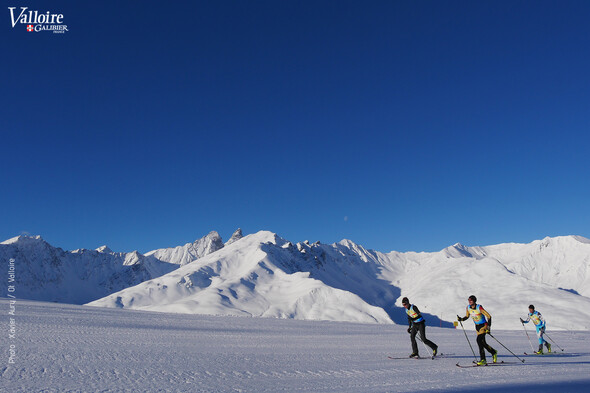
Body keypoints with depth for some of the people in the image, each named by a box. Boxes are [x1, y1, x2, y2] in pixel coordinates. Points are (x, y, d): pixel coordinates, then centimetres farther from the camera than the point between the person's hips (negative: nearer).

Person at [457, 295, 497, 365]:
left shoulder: (479, 307, -23)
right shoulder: (468, 307, -4)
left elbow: (489, 316, -19)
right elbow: (467, 316, 12)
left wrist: (488, 327, -25)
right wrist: (461, 319, -8)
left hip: (483, 325, -7)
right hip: (477, 326, 7)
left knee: (479, 340, -23)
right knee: (483, 342, 12)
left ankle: (483, 360, -18)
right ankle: (493, 352, 40)